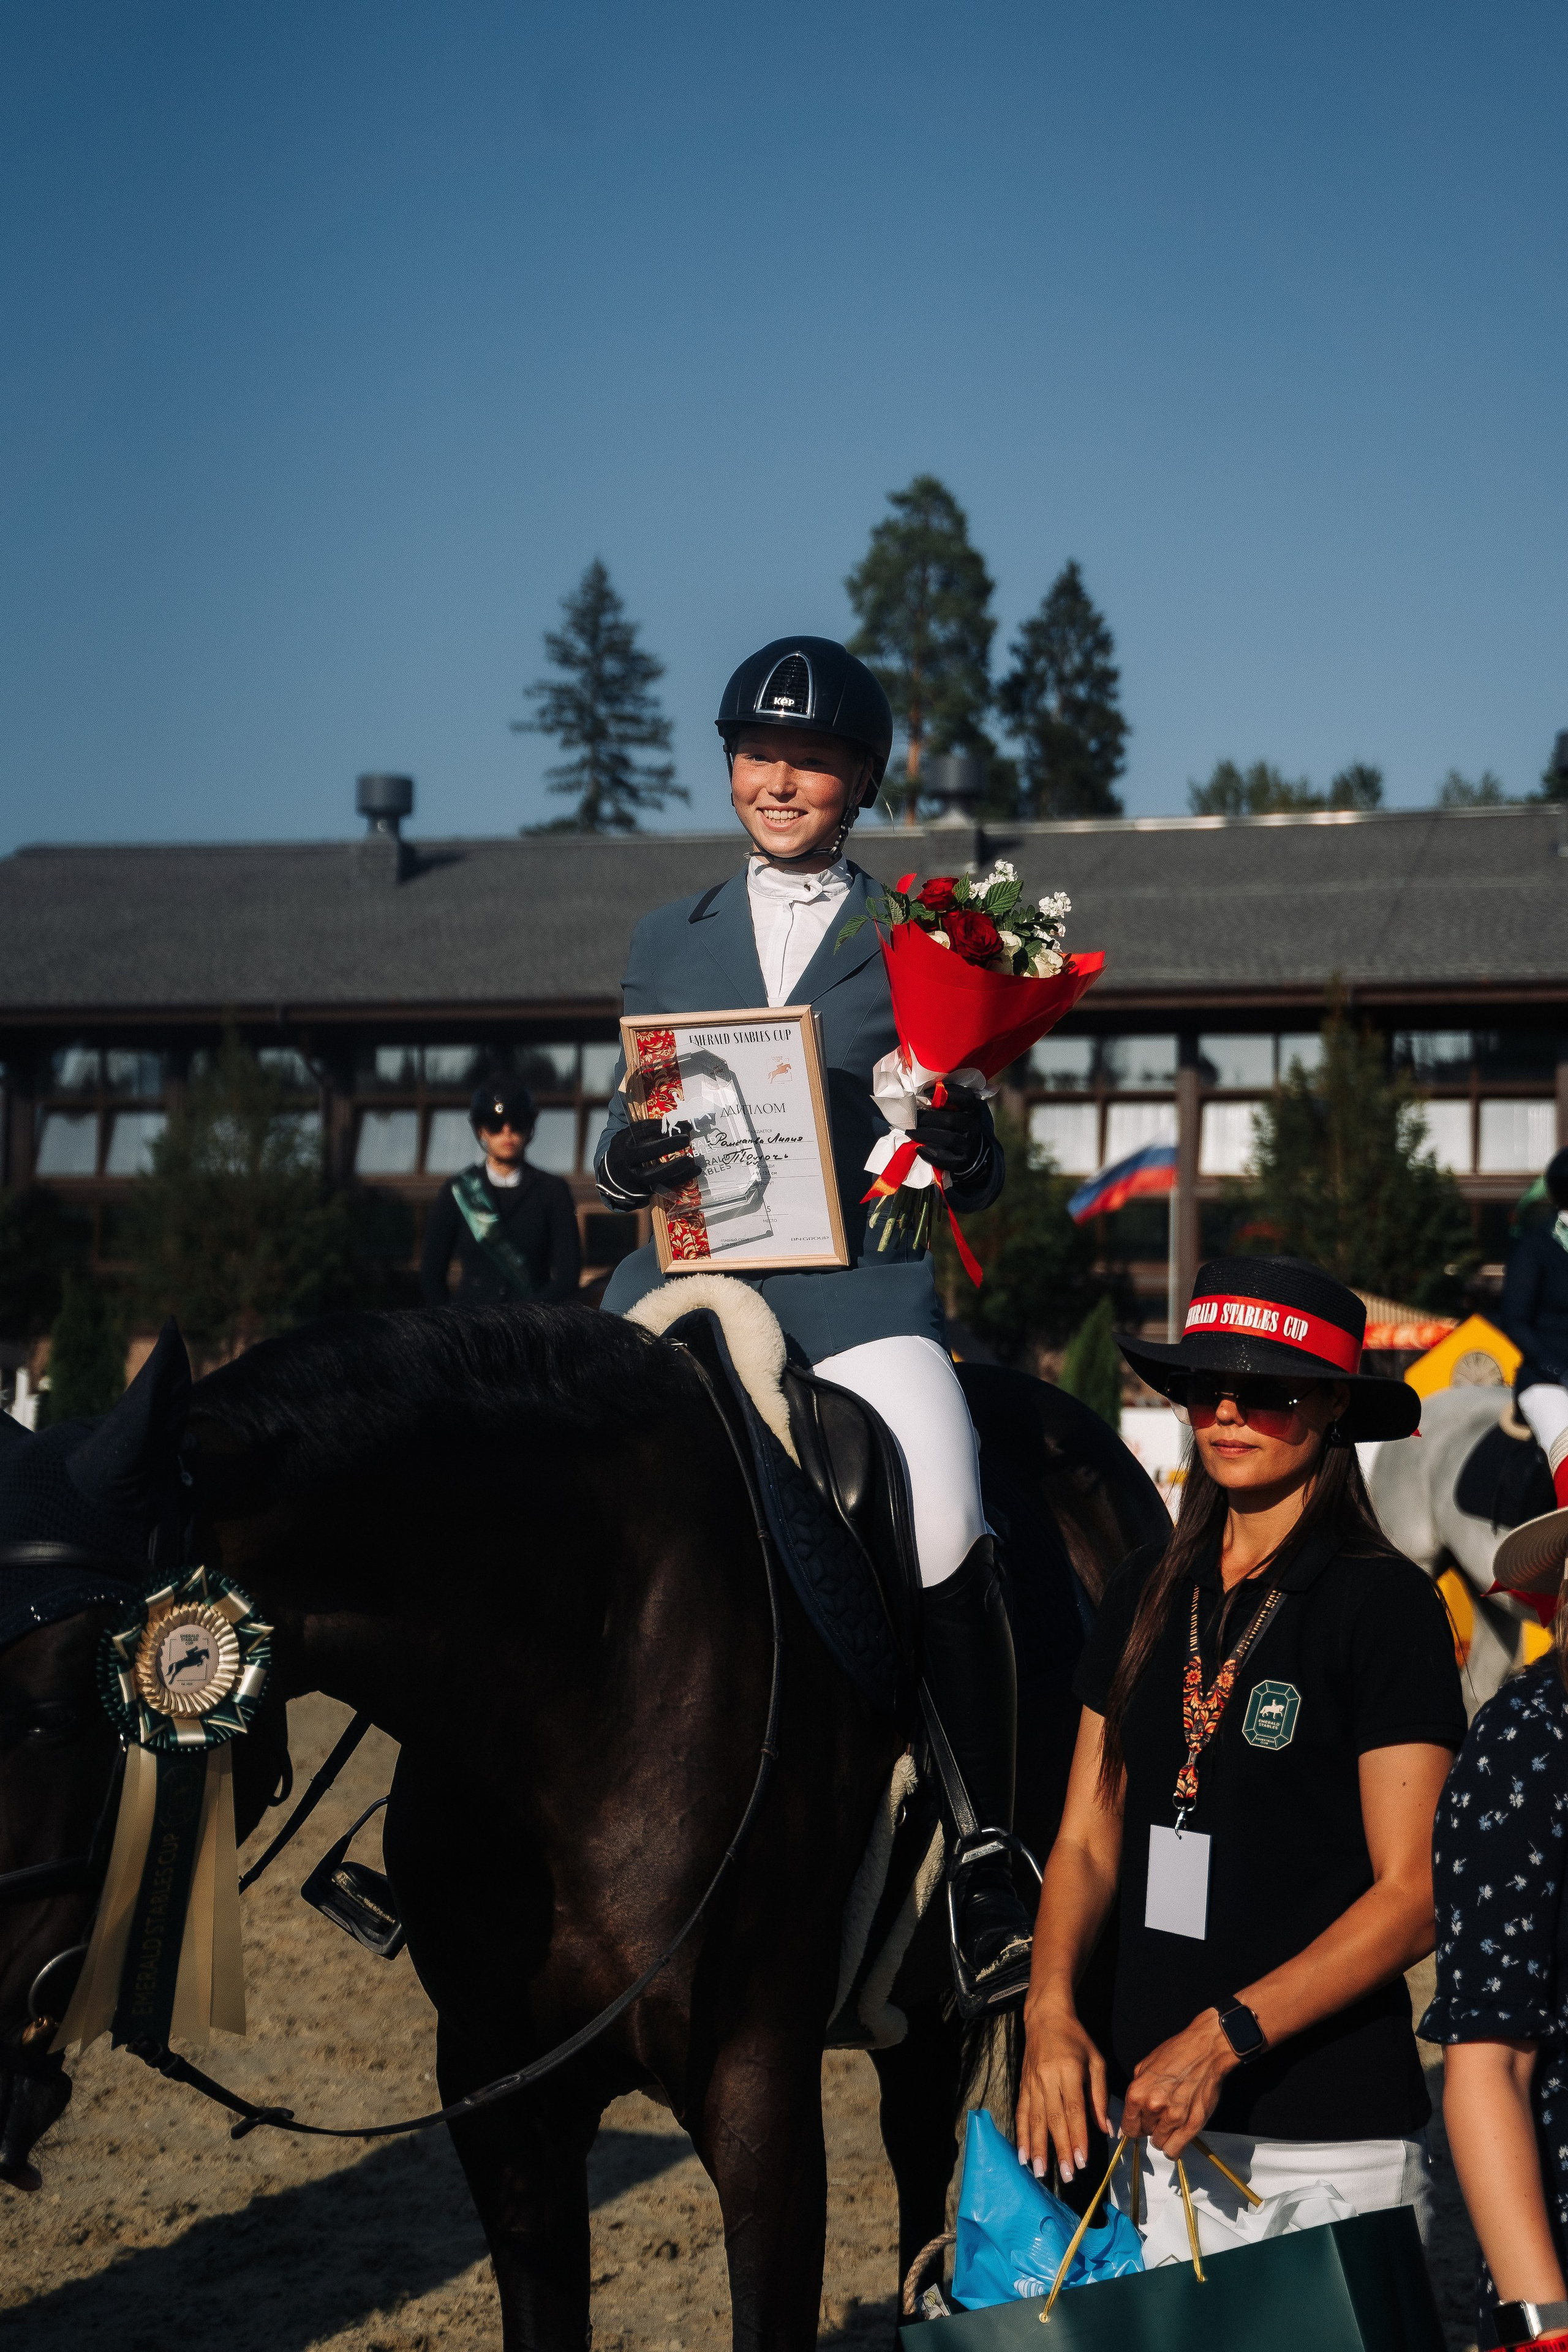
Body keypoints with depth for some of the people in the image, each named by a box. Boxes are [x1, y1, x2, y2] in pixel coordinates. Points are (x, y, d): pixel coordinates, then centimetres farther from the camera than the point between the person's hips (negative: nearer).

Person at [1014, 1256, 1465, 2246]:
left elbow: (1414, 1894, -12)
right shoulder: (1148, 1595, 9)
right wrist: (1052, 2006, -7)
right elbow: (1087, 1840, 12)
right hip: (1152, 2106, 5)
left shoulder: (1386, 1604, -8)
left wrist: (1227, 2034, -20)